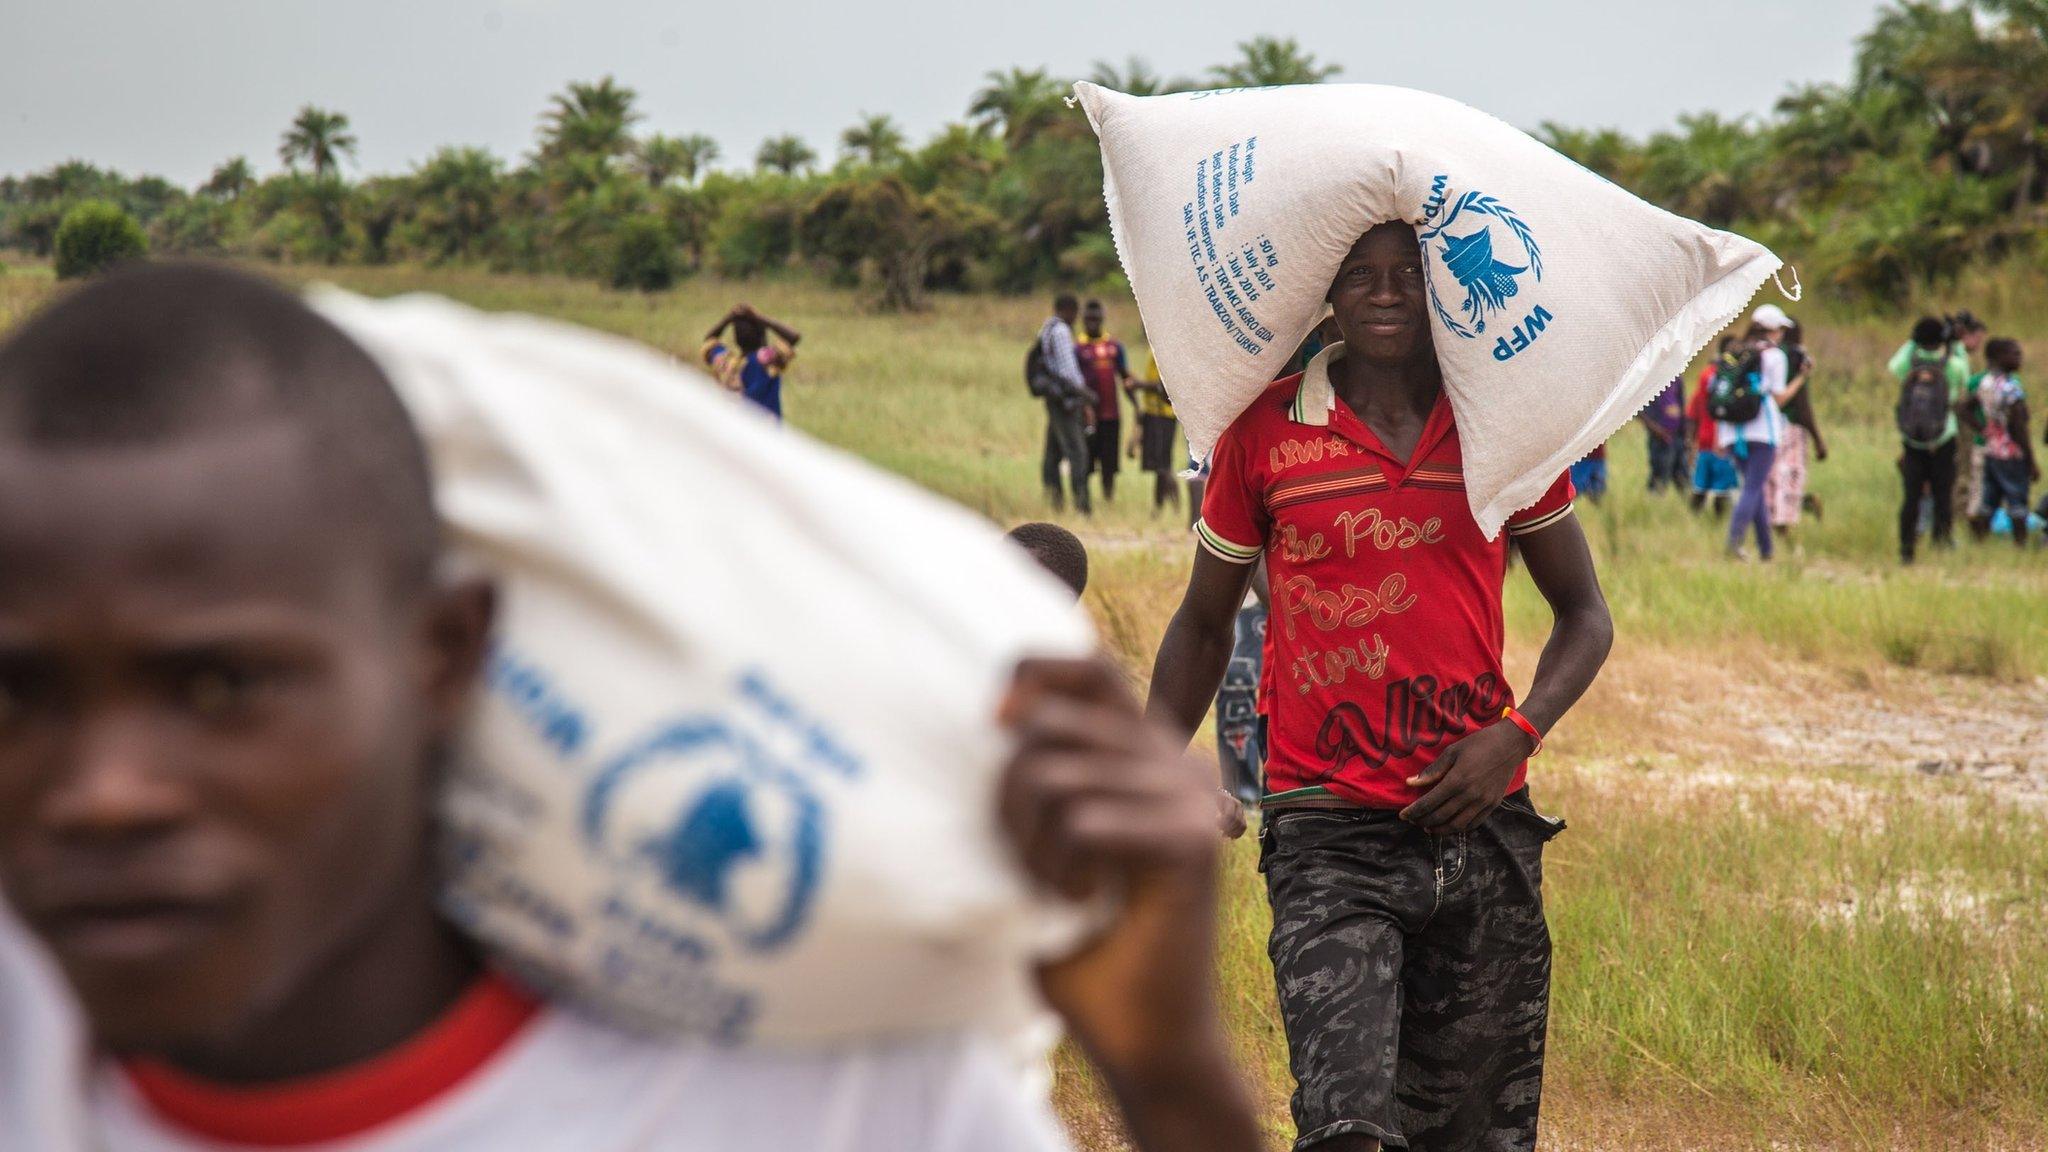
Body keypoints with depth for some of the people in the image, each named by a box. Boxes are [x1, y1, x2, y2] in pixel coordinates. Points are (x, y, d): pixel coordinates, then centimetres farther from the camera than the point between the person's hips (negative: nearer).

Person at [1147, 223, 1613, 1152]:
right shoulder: (1265, 431, 2)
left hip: (1481, 825, 2)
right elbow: (1204, 624, 14)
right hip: (1330, 832, -2)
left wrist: (1518, 731, -5)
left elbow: (1582, 611, 13)